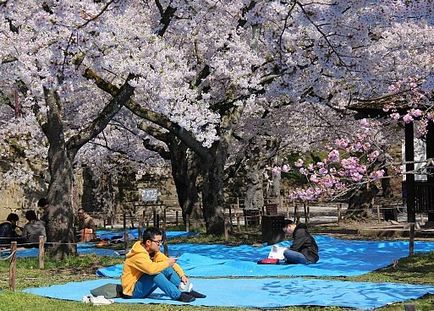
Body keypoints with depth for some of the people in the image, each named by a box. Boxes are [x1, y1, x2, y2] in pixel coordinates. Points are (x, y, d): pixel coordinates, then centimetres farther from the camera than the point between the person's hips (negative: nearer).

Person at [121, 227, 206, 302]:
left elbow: (171, 263, 5)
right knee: (155, 273, -31)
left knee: (167, 269, -6)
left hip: (144, 287, 8)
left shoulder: (154, 252, 2)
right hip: (133, 290, -8)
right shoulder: (138, 255, -26)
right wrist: (167, 263, -27)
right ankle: (178, 296, -32)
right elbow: (151, 269, -42)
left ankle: (187, 290, -8)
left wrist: (182, 275, -10)